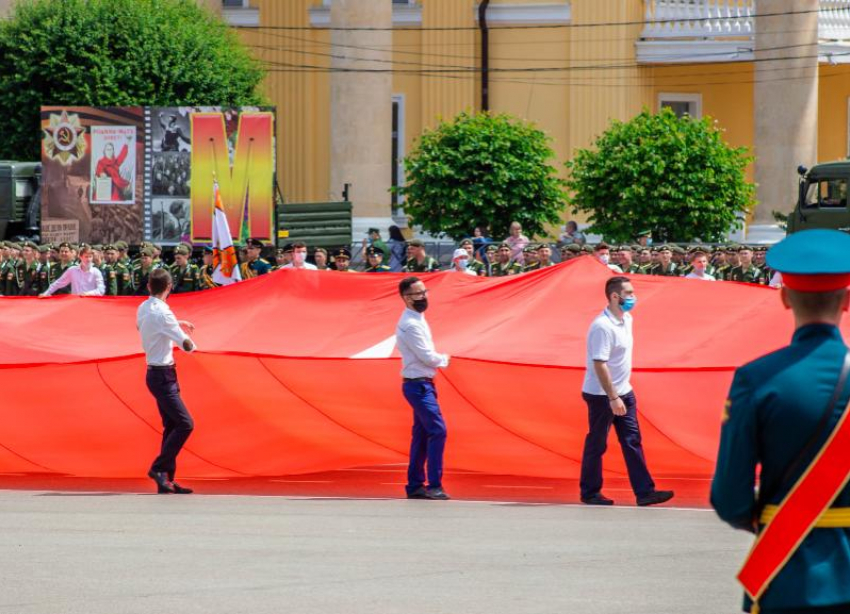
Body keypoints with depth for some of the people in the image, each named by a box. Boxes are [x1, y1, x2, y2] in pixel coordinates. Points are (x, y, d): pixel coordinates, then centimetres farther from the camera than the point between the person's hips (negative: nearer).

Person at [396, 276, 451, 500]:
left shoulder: (418, 320, 14)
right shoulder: (410, 324, -17)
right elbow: (427, 357, -18)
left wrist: (439, 359, 1)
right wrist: (444, 360, 1)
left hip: (423, 384, 10)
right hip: (418, 385, -10)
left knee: (422, 434, 12)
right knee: (437, 430, -16)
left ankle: (415, 485, 17)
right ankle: (434, 486, -17)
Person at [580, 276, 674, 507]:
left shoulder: (626, 319, 7)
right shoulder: (602, 326, -22)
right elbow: (599, 364, -25)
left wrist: (620, 395, 19)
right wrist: (613, 398, -26)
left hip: (623, 393, 8)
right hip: (602, 395, -8)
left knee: (633, 442, 3)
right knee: (596, 444, 3)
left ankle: (644, 492, 2)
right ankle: (590, 493, 15)